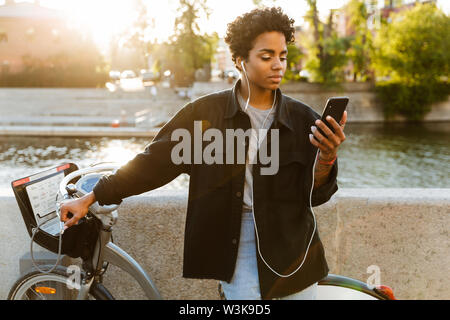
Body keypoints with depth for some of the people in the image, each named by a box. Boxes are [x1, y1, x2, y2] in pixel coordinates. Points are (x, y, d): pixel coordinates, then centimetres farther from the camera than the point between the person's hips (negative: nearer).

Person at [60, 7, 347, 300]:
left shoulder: (302, 119, -1)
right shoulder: (207, 113, -4)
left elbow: (314, 196, -3)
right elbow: (156, 160, -2)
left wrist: (327, 157, -24)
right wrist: (91, 199, -4)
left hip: (293, 247, 2)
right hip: (237, 246, -2)